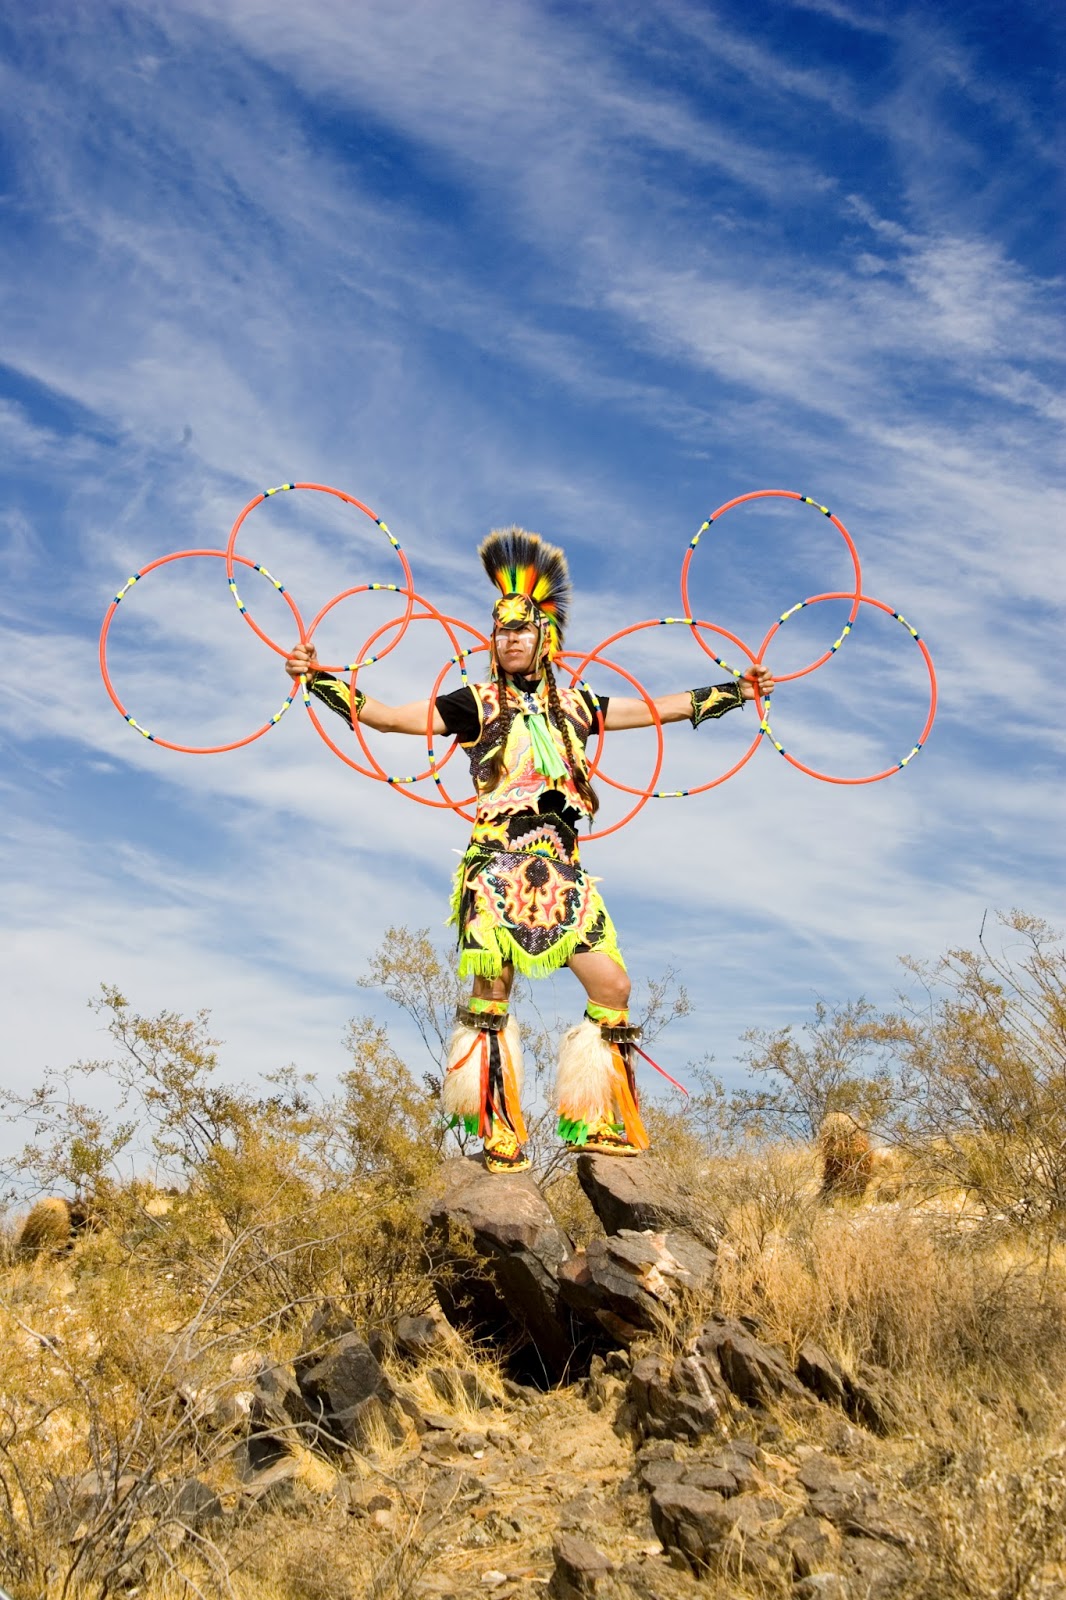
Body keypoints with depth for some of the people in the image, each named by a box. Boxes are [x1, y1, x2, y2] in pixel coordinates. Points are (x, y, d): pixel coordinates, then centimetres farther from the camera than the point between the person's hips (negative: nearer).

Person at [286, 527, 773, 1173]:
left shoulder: (573, 704, 19)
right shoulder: (474, 703, 9)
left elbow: (660, 708, 25)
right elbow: (386, 715, 2)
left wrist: (736, 691, 26)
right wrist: (321, 680, -9)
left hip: (562, 865, 4)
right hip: (499, 862, -4)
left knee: (613, 986, -3)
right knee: (492, 994, -7)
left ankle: (591, 1121, 12)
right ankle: (497, 1135, 4)